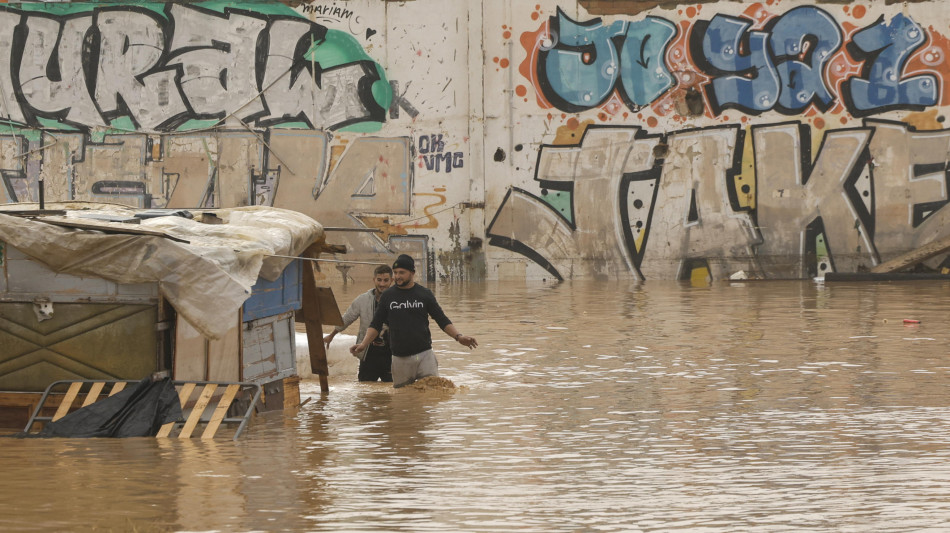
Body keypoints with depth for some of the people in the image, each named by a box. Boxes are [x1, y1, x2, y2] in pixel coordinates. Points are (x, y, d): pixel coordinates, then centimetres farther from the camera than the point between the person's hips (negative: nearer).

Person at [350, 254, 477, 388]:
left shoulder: (425, 294, 5)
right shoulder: (388, 296, 7)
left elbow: (442, 320, 7)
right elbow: (375, 325, 10)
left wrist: (458, 337, -8)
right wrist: (363, 344, -6)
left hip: (424, 355, -1)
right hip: (400, 359, 1)